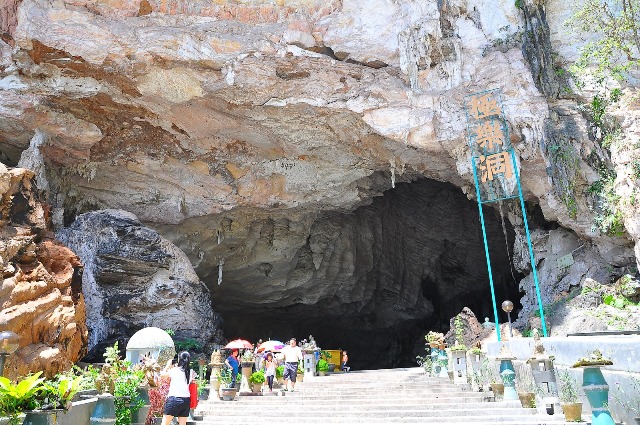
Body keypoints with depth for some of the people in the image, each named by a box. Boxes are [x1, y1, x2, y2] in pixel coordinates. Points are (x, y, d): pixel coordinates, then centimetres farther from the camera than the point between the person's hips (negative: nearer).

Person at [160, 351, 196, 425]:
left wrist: (168, 365, 18)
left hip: (174, 398, -4)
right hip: (186, 400, 5)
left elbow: (162, 374, 7)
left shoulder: (174, 370, -7)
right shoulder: (191, 372, 5)